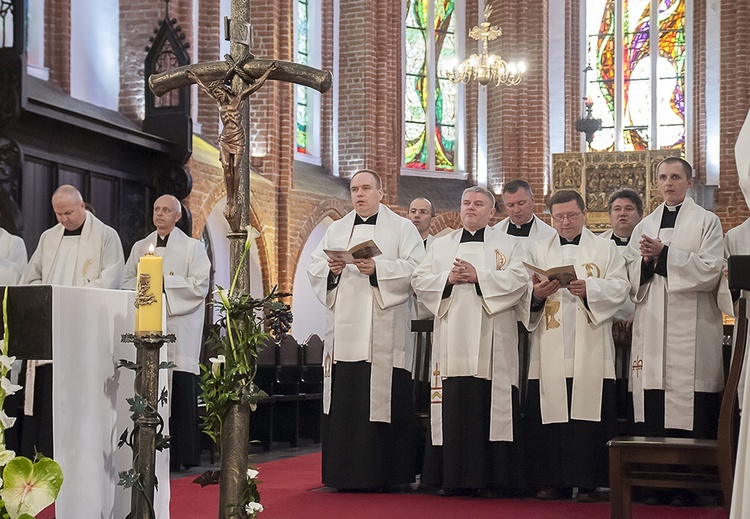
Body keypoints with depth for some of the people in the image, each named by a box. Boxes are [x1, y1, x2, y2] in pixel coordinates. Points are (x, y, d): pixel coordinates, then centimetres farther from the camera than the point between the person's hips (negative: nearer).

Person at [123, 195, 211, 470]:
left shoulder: (193, 247, 7)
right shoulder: (140, 247, 20)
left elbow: (199, 285, -3)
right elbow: (127, 281, 16)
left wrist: (164, 281, -7)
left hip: (179, 328, -4)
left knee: (180, 389, -8)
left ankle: (181, 454, -6)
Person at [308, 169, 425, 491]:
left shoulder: (401, 228, 8)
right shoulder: (336, 230, 19)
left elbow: (416, 268, -5)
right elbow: (315, 268, 13)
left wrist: (377, 269, -17)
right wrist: (331, 270, -9)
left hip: (384, 333, -3)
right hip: (344, 330, 4)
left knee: (383, 401, -7)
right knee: (344, 402, 0)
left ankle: (384, 474, -1)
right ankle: (345, 474, 5)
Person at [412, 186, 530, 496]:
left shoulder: (508, 245, 12)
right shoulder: (441, 245, 20)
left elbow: (518, 279, -5)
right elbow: (419, 279, 11)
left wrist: (478, 276, -12)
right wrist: (448, 278, -6)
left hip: (491, 342, -2)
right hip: (452, 340, 2)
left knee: (490, 405, -7)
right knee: (454, 406, -3)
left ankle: (489, 477, -5)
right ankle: (454, 478, 0)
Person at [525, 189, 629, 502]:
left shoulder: (605, 248, 12)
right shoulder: (539, 252, 17)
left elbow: (620, 287, 0)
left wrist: (589, 288, -17)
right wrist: (537, 293, -15)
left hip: (590, 350, -1)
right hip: (550, 351, 2)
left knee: (589, 413, -5)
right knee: (549, 414, -3)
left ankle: (587, 482, 0)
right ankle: (552, 481, 3)